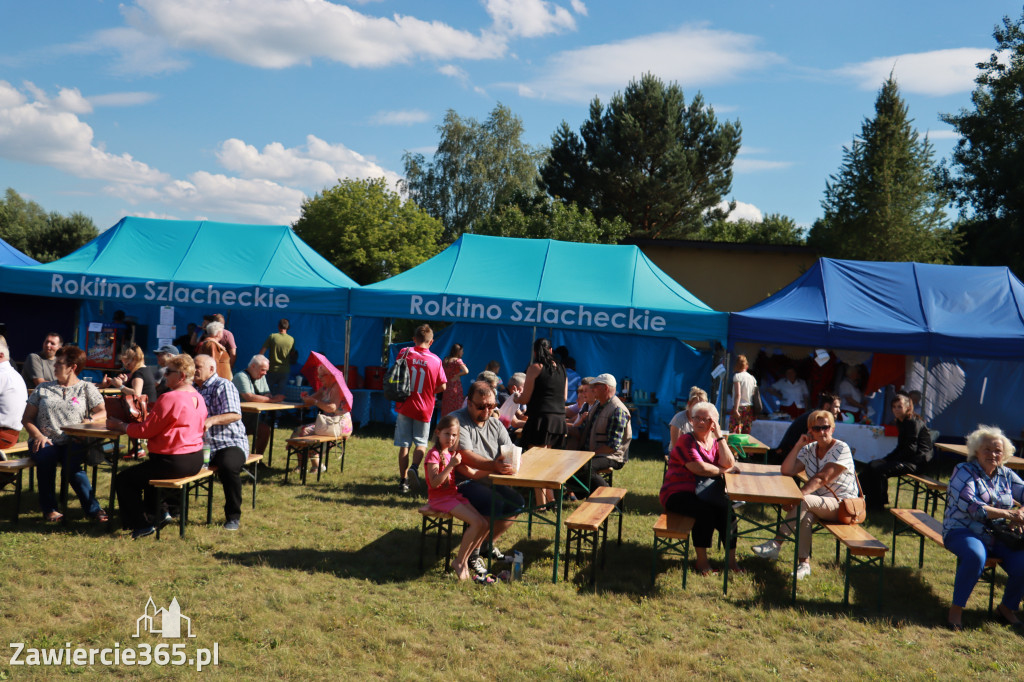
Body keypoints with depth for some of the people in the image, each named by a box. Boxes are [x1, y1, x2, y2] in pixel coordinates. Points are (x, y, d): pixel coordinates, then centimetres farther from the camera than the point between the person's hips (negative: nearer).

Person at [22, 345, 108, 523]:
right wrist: (38, 435, -5)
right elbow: (27, 418, 14)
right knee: (45, 456, -34)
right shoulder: (43, 388, 19)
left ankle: (92, 508, -29)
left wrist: (91, 419, -18)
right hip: (44, 442, 2)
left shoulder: (87, 388, 15)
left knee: (72, 463, -34)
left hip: (72, 443, -1)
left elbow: (102, 412, 5)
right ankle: (48, 508, -22)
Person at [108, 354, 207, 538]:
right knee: (148, 471, 35)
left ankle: (143, 524, 9)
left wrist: (119, 426, -1)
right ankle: (160, 513, 32)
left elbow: (146, 430, -14)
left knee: (124, 480, 6)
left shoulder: (170, 398, -19)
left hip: (174, 461, -10)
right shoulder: (198, 397, 10)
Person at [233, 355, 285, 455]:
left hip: (252, 416, 8)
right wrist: (272, 400, -26)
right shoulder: (241, 377, -15)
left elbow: (268, 395, 7)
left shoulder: (261, 377, 14)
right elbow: (249, 397, -28)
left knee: (265, 429, -14)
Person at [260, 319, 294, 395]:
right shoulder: (292, 339, -1)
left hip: (272, 369, -2)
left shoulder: (272, 337, -6)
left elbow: (262, 352, -8)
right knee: (280, 394, 6)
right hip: (285, 371, 2)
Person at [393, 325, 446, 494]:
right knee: (420, 442, 13)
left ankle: (403, 480, 8)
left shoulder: (404, 354, -5)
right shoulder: (435, 360, -6)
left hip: (405, 406, 1)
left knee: (404, 444, 8)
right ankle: (414, 468, -13)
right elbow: (442, 386, -4)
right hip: (424, 408, 0)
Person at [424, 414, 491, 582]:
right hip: (440, 498, -8)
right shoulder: (434, 454, -11)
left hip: (454, 495, 8)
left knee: (484, 525, -7)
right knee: (476, 523, -21)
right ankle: (459, 562, -9)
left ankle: (464, 560, 3)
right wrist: (451, 465, -27)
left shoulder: (453, 453, 14)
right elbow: (434, 483, -21)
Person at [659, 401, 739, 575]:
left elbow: (729, 463, -9)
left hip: (703, 494, 5)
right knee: (705, 510, -31)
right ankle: (701, 561, -19)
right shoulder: (686, 441, -8)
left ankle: (731, 558, -11)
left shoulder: (715, 441, 11)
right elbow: (700, 468, -21)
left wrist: (719, 436, -10)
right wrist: (722, 470, -7)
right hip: (677, 494, -5)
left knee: (726, 508, -22)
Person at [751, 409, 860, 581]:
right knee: (806, 515, -31)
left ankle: (775, 545, -30)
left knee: (803, 502, -32)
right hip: (820, 503, 5)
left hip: (842, 505, -5)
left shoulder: (841, 449, -10)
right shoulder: (809, 449, 8)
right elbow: (787, 471, -3)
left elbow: (822, 479, -22)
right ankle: (805, 563, -31)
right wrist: (799, 444, -9)